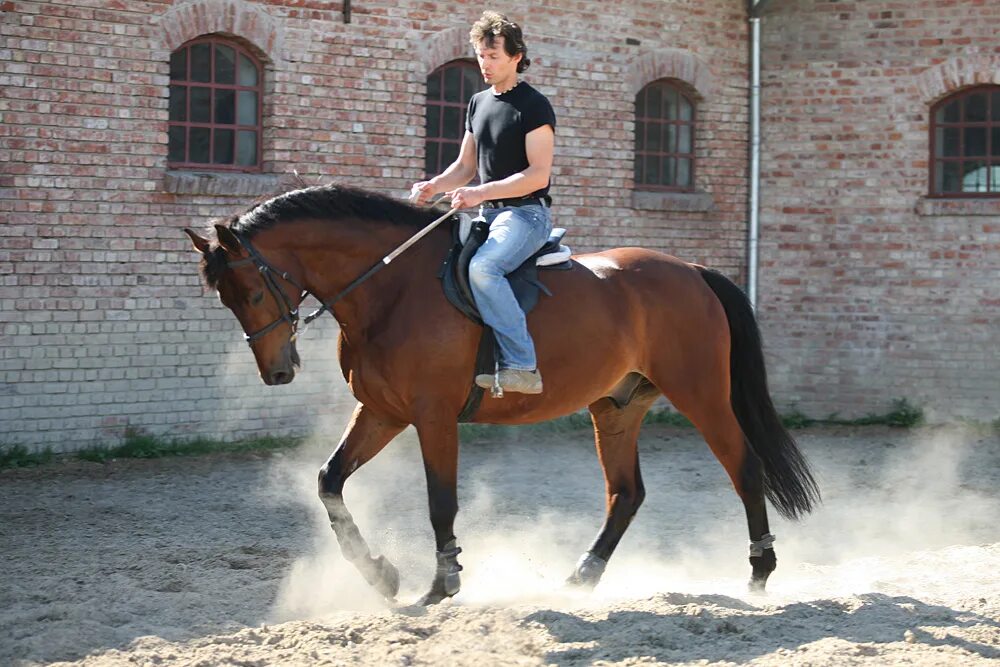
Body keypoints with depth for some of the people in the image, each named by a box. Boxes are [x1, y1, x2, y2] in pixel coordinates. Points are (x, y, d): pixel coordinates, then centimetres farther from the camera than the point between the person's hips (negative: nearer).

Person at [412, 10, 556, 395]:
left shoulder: (533, 106, -9)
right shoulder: (479, 103, 16)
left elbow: (538, 174, -16)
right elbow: (465, 165, 21)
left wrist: (482, 192, -24)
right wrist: (434, 186, 0)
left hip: (525, 213, -9)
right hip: (488, 216, 9)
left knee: (482, 267, -33)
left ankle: (521, 366, -35)